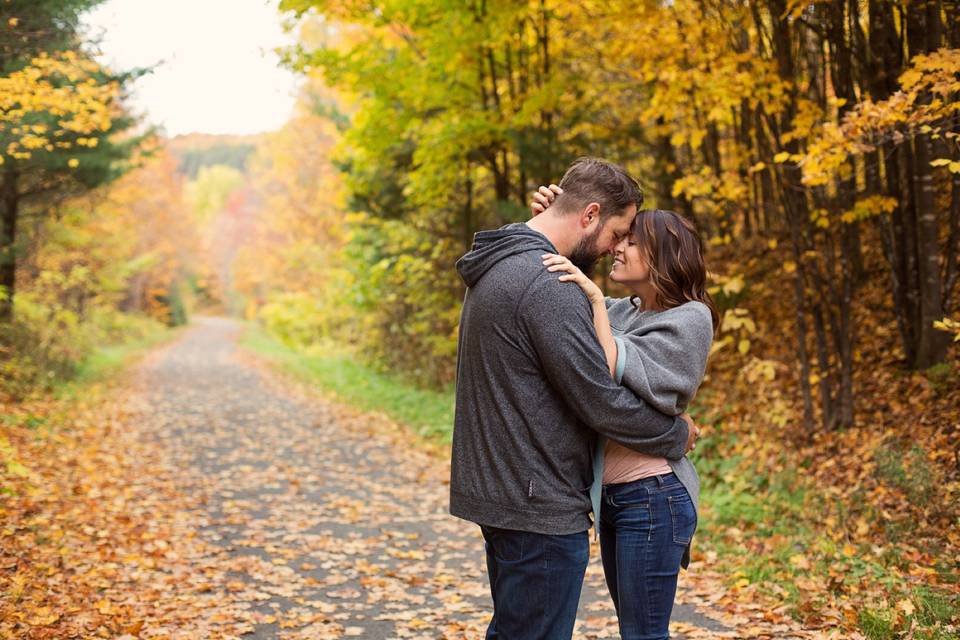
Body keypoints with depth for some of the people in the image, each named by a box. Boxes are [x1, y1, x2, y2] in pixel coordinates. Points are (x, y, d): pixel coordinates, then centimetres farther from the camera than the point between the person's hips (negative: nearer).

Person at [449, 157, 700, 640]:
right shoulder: (547, 284, -22)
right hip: (538, 507, -10)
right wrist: (677, 435, -4)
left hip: (496, 491, 10)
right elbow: (601, 402, -20)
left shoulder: (498, 267, 11)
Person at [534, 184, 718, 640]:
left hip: (652, 498, -8)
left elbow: (614, 376, -21)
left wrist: (594, 299, -21)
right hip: (611, 494, 8)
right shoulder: (623, 311, 11)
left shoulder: (689, 318, -10)